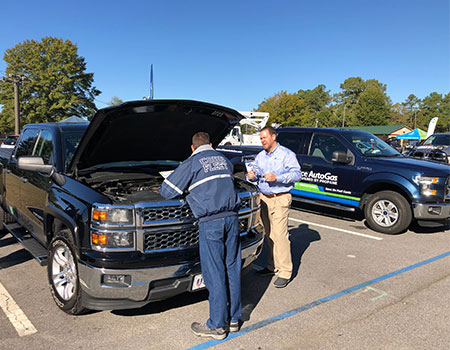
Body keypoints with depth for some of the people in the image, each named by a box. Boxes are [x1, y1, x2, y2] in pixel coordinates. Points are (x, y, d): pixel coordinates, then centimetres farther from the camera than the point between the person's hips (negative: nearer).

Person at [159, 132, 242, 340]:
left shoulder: (192, 163, 2)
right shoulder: (223, 160, 18)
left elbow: (167, 191, 4)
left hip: (211, 222, -6)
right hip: (231, 218, 6)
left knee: (214, 274, 0)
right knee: (232, 269, 12)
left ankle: (217, 326, 10)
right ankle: (233, 319, 23)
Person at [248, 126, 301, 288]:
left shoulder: (286, 154, -3)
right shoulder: (260, 156, 16)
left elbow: (297, 174, -10)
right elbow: (255, 171, 22)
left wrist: (277, 178, -21)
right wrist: (251, 175, -3)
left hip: (280, 200, -6)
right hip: (264, 198, 6)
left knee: (280, 235, -9)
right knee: (269, 235, 10)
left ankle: (285, 272, -3)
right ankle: (273, 265, 22)